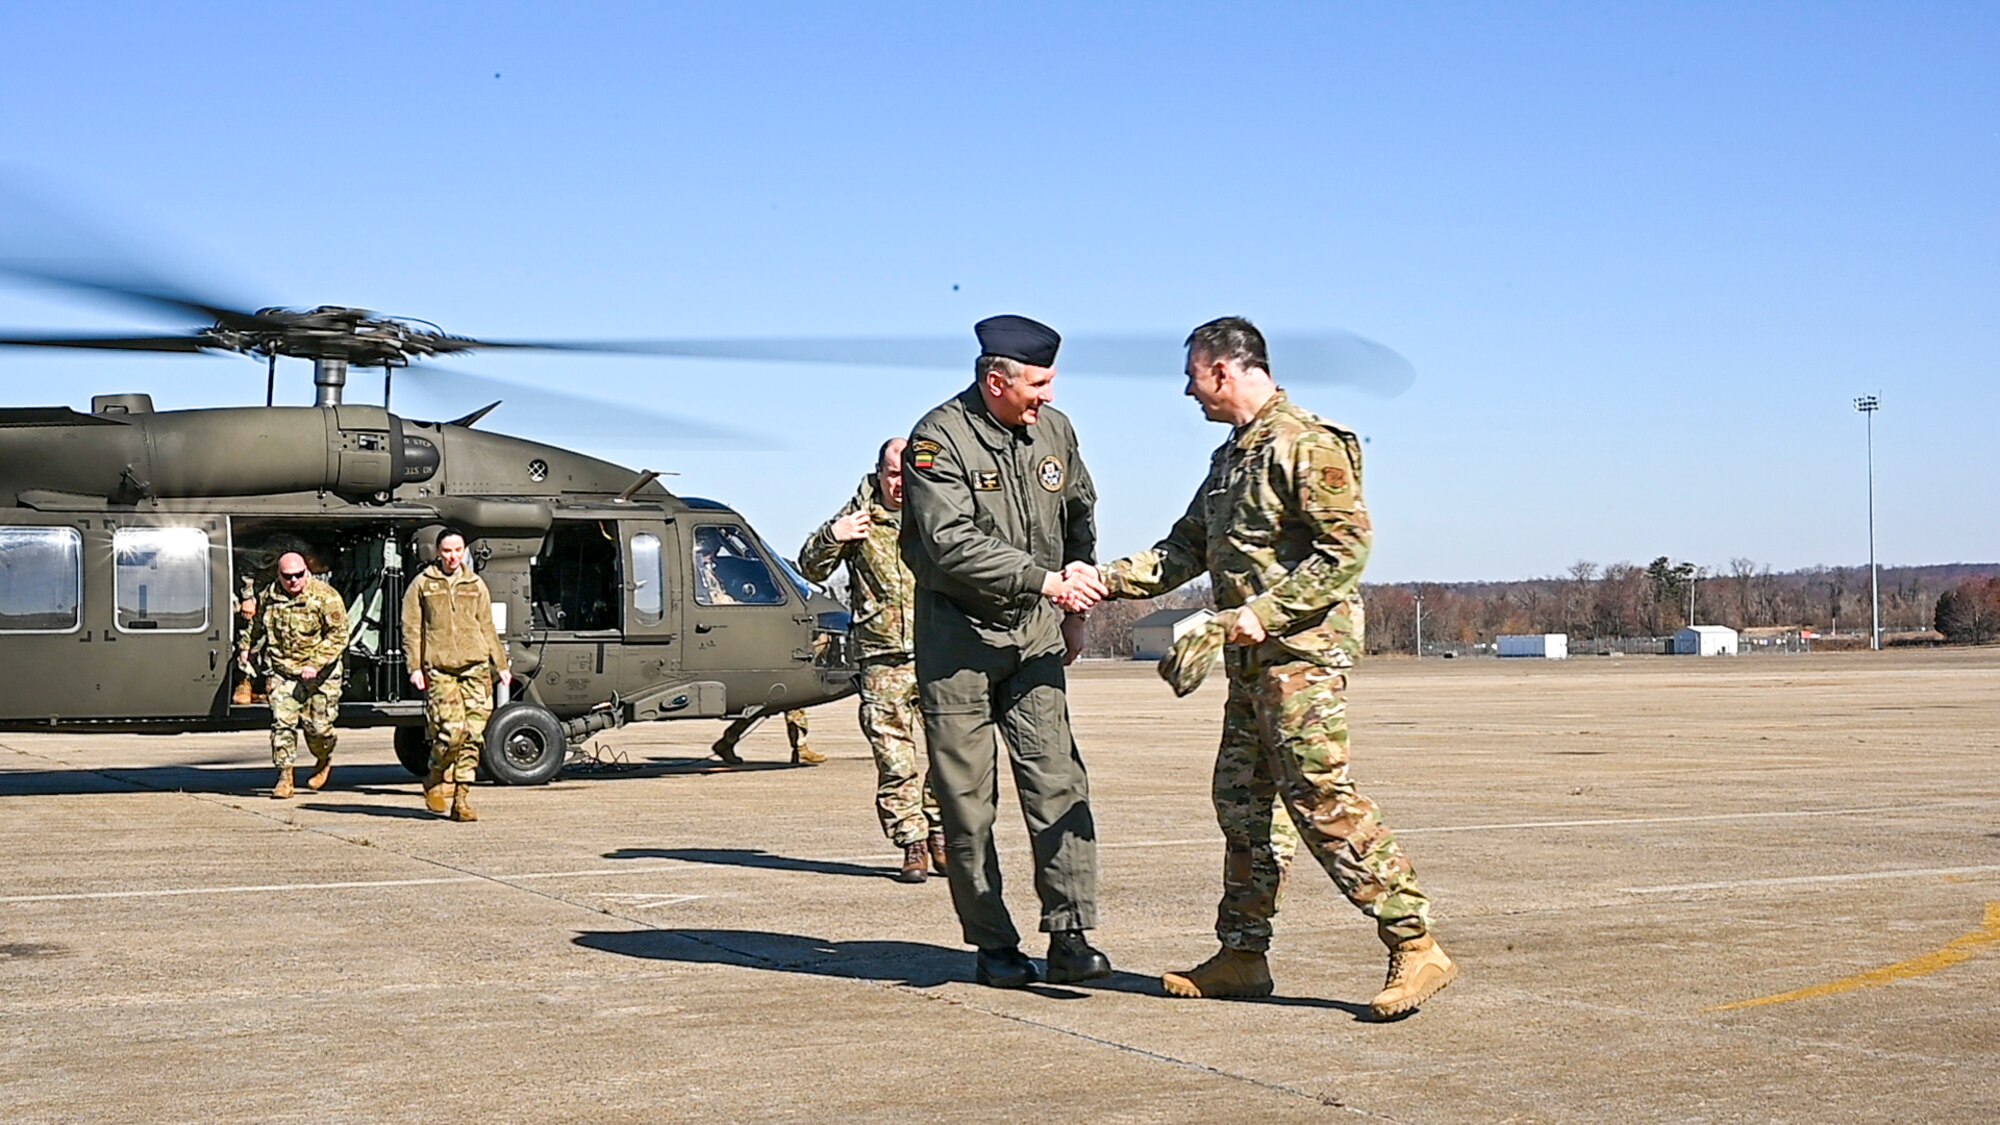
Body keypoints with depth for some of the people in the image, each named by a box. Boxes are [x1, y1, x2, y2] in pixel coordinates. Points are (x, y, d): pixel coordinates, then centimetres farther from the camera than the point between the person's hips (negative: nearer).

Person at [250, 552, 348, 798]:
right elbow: (256, 631, 21)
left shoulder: (325, 596, -11)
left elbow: (338, 636, -13)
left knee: (317, 725, 1)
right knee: (282, 723, -8)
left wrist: (315, 664, -21)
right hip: (281, 673, 3)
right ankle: (284, 778, -1)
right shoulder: (268, 597, 4)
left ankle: (324, 763, 32)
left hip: (318, 676, -3)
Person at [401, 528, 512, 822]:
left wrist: (501, 665, 17)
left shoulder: (475, 585, 16)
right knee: (451, 730, -14)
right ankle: (435, 781, 13)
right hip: (439, 668, -3)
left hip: (475, 667, 3)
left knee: (473, 733, -2)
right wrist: (415, 667, -4)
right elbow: (411, 629, 5)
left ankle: (462, 798, 5)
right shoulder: (422, 584, 7)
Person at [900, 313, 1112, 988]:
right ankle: (992, 946, 10)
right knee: (967, 800, 1)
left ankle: (1070, 936, -6)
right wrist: (1047, 581, -28)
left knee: (1058, 783, -7)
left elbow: (1080, 515, 22)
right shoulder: (938, 439, -14)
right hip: (957, 634, -4)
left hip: (1034, 630, 4)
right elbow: (953, 545, -25)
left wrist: (1074, 610, 20)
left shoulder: (1054, 431, 5)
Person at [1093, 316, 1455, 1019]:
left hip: (1302, 649, -10)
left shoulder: (1304, 444, -11)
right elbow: (1185, 550, 22)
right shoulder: (1230, 456, 19)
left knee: (1322, 799, -14)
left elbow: (1349, 546, -18)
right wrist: (1104, 581, 11)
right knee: (1241, 801, 11)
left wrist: (1268, 612, -22)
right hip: (1251, 656, 10)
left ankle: (1415, 947, -11)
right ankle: (1242, 956, 19)